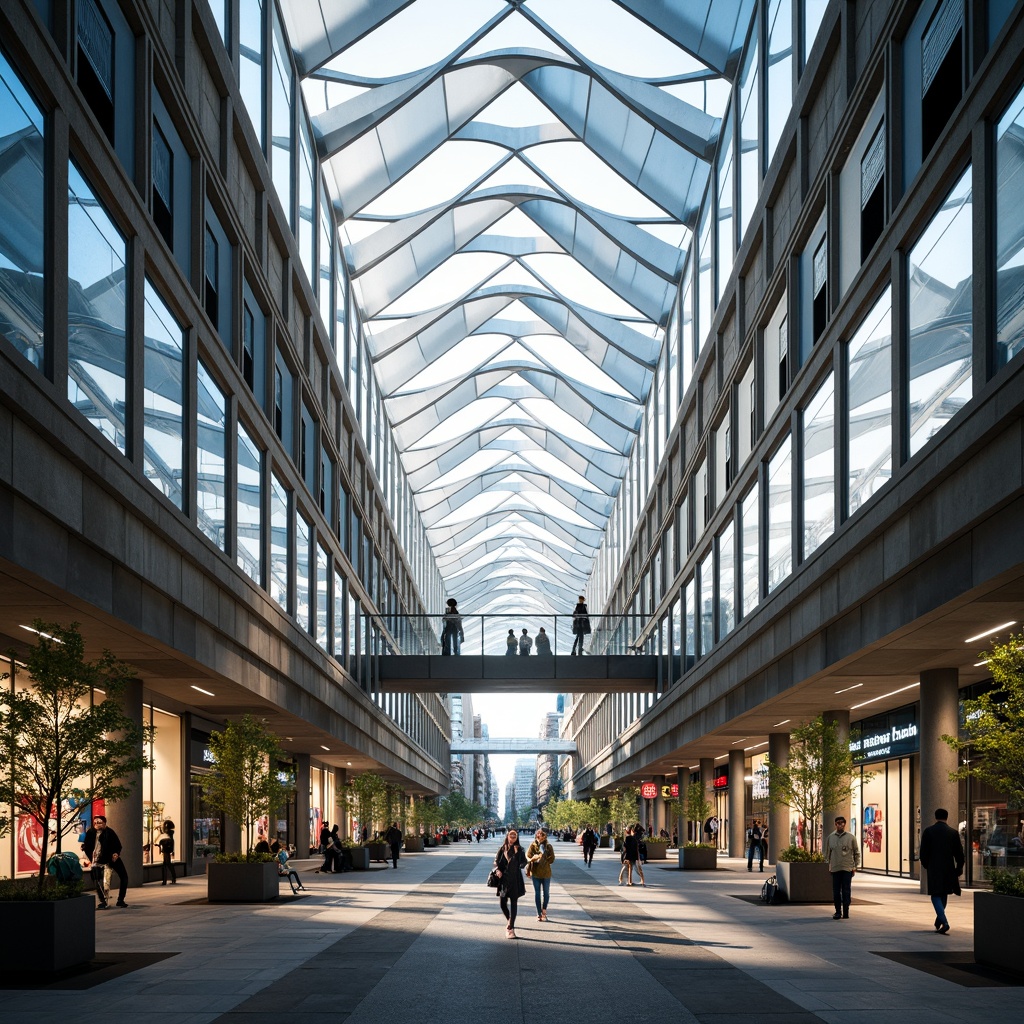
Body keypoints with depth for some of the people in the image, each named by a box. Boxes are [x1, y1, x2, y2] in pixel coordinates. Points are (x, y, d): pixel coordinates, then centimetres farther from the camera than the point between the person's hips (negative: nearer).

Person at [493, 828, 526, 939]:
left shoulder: (519, 849, 3)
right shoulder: (502, 849, 5)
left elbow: (524, 862, 0)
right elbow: (496, 861, 7)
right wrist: (497, 870, -12)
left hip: (515, 880, -1)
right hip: (504, 879, 1)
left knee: (513, 903, -3)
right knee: (502, 902, 2)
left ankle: (510, 927, -2)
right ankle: (509, 920, 32)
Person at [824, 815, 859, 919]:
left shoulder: (851, 837, 2)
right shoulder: (830, 837, 8)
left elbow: (857, 853, 6)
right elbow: (827, 852, 14)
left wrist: (855, 867, 1)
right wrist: (827, 865, 8)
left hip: (847, 868, -2)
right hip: (835, 868, 2)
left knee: (846, 891, -3)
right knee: (836, 891, 2)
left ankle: (846, 912, 1)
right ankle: (838, 912, 10)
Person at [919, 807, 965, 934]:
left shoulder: (928, 831, -5)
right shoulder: (953, 833, -1)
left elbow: (923, 852, -4)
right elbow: (959, 853, 1)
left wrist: (925, 865, 13)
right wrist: (959, 869, 12)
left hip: (933, 869, -3)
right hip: (948, 868, 3)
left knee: (936, 895, 0)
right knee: (943, 894, 20)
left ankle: (944, 923, -16)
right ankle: (940, 920, 30)